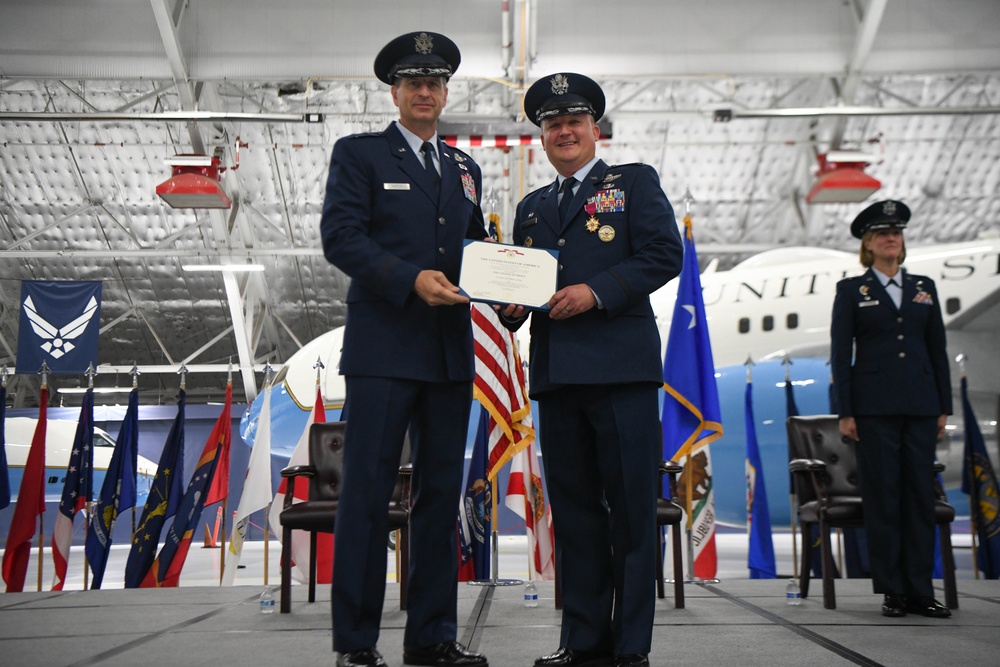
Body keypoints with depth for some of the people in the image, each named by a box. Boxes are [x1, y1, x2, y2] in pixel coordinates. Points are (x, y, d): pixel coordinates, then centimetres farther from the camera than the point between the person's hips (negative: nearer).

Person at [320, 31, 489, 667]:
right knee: (367, 492, -6)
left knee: (441, 494, 7)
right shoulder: (359, 153, 6)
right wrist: (411, 279, -18)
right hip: (383, 347, -5)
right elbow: (341, 236, -6)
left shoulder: (465, 169, 22)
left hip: (450, 352, 6)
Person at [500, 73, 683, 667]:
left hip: (621, 370, -5)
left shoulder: (635, 182, 8)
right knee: (573, 508, 8)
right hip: (556, 374, 5)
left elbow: (666, 254, -4)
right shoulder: (532, 207, 23)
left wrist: (597, 291, -15)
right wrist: (510, 305, 0)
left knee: (631, 506, -3)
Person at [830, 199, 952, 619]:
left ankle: (920, 591, 7)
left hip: (920, 406, 3)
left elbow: (938, 349, 14)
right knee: (882, 497, -1)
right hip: (874, 407, -3)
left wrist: (944, 407, 8)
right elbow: (840, 354, 1)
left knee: (920, 495, 2)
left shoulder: (924, 288, 14)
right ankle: (892, 590, 5)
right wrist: (845, 412, -6)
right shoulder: (851, 291, 5)